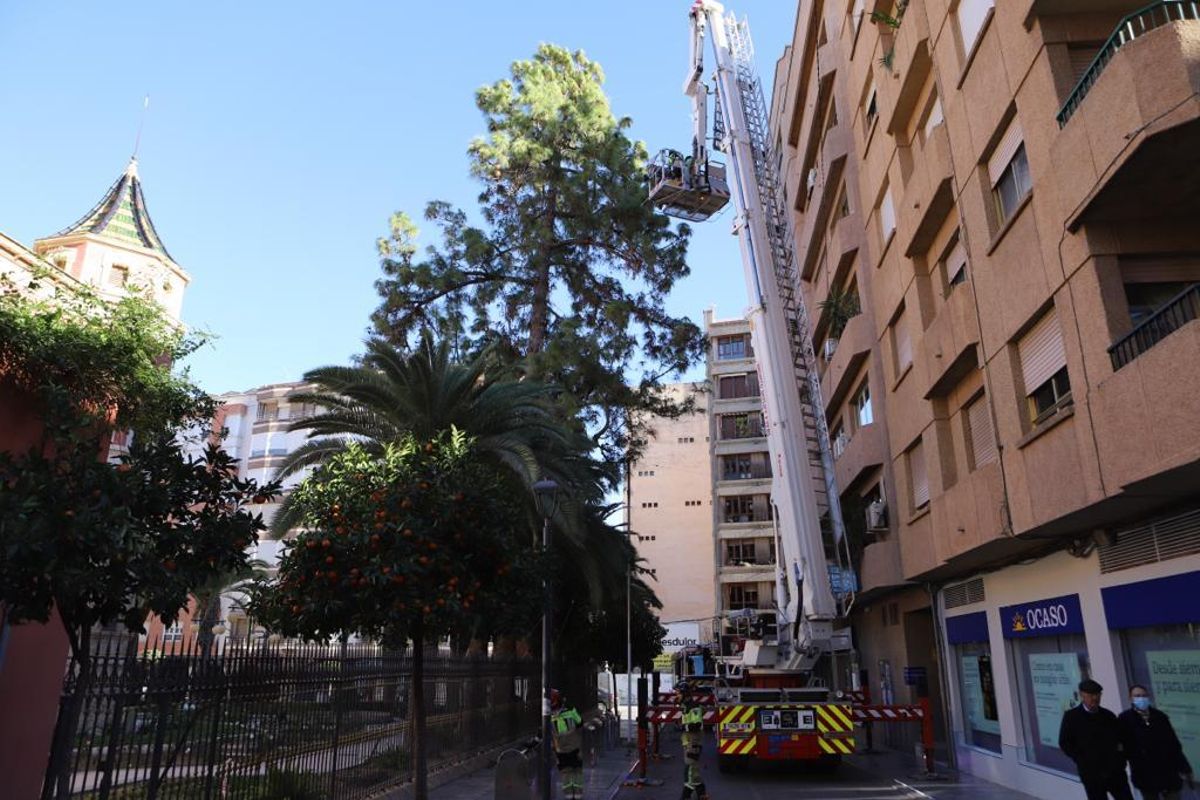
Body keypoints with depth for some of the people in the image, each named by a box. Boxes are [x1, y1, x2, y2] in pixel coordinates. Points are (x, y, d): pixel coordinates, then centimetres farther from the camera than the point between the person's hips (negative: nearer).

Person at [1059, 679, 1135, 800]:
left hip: (1115, 771, 4)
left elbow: (1120, 739, 18)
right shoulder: (1071, 716, -5)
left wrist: (1120, 761, 3)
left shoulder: (1109, 715, 9)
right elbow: (1064, 743, -6)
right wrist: (1083, 762, -10)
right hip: (1092, 774, -4)